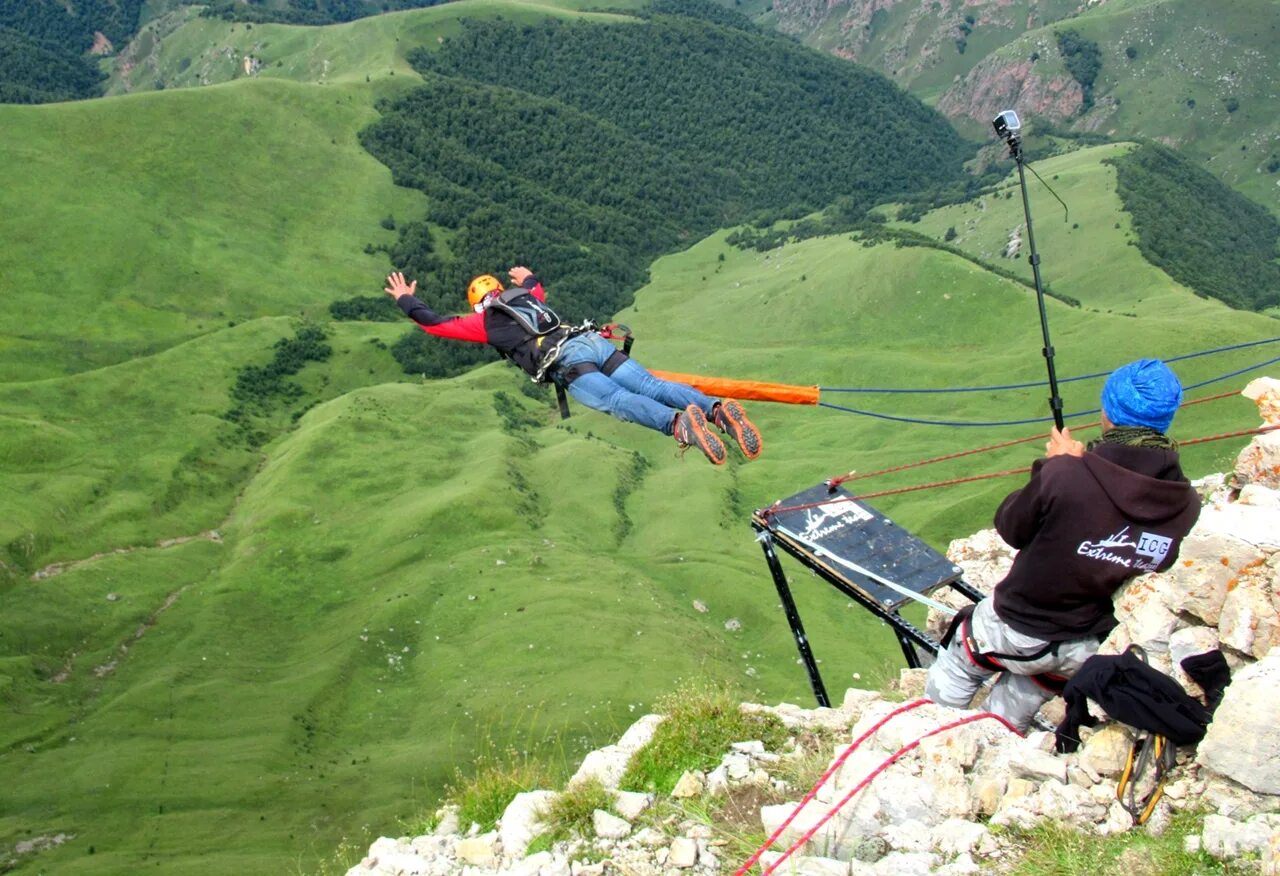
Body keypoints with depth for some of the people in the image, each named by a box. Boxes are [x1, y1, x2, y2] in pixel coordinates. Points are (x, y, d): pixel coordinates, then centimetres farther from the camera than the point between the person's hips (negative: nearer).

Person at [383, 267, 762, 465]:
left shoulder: (485, 320, 21)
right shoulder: (527, 297, 38)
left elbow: (435, 323, 26)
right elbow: (540, 292, 65)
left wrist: (406, 301, 43)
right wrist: (528, 278, 86)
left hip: (564, 359, -6)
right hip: (594, 340, 6)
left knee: (614, 399, -28)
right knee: (651, 386, -12)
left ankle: (678, 423, -57)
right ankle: (717, 409, -36)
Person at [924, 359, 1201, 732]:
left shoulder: (1065, 475, -30)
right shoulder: (1187, 505, -16)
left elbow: (1011, 528, -14)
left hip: (1019, 629, -4)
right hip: (1090, 650, 4)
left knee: (958, 666, 27)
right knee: (1009, 721, 28)